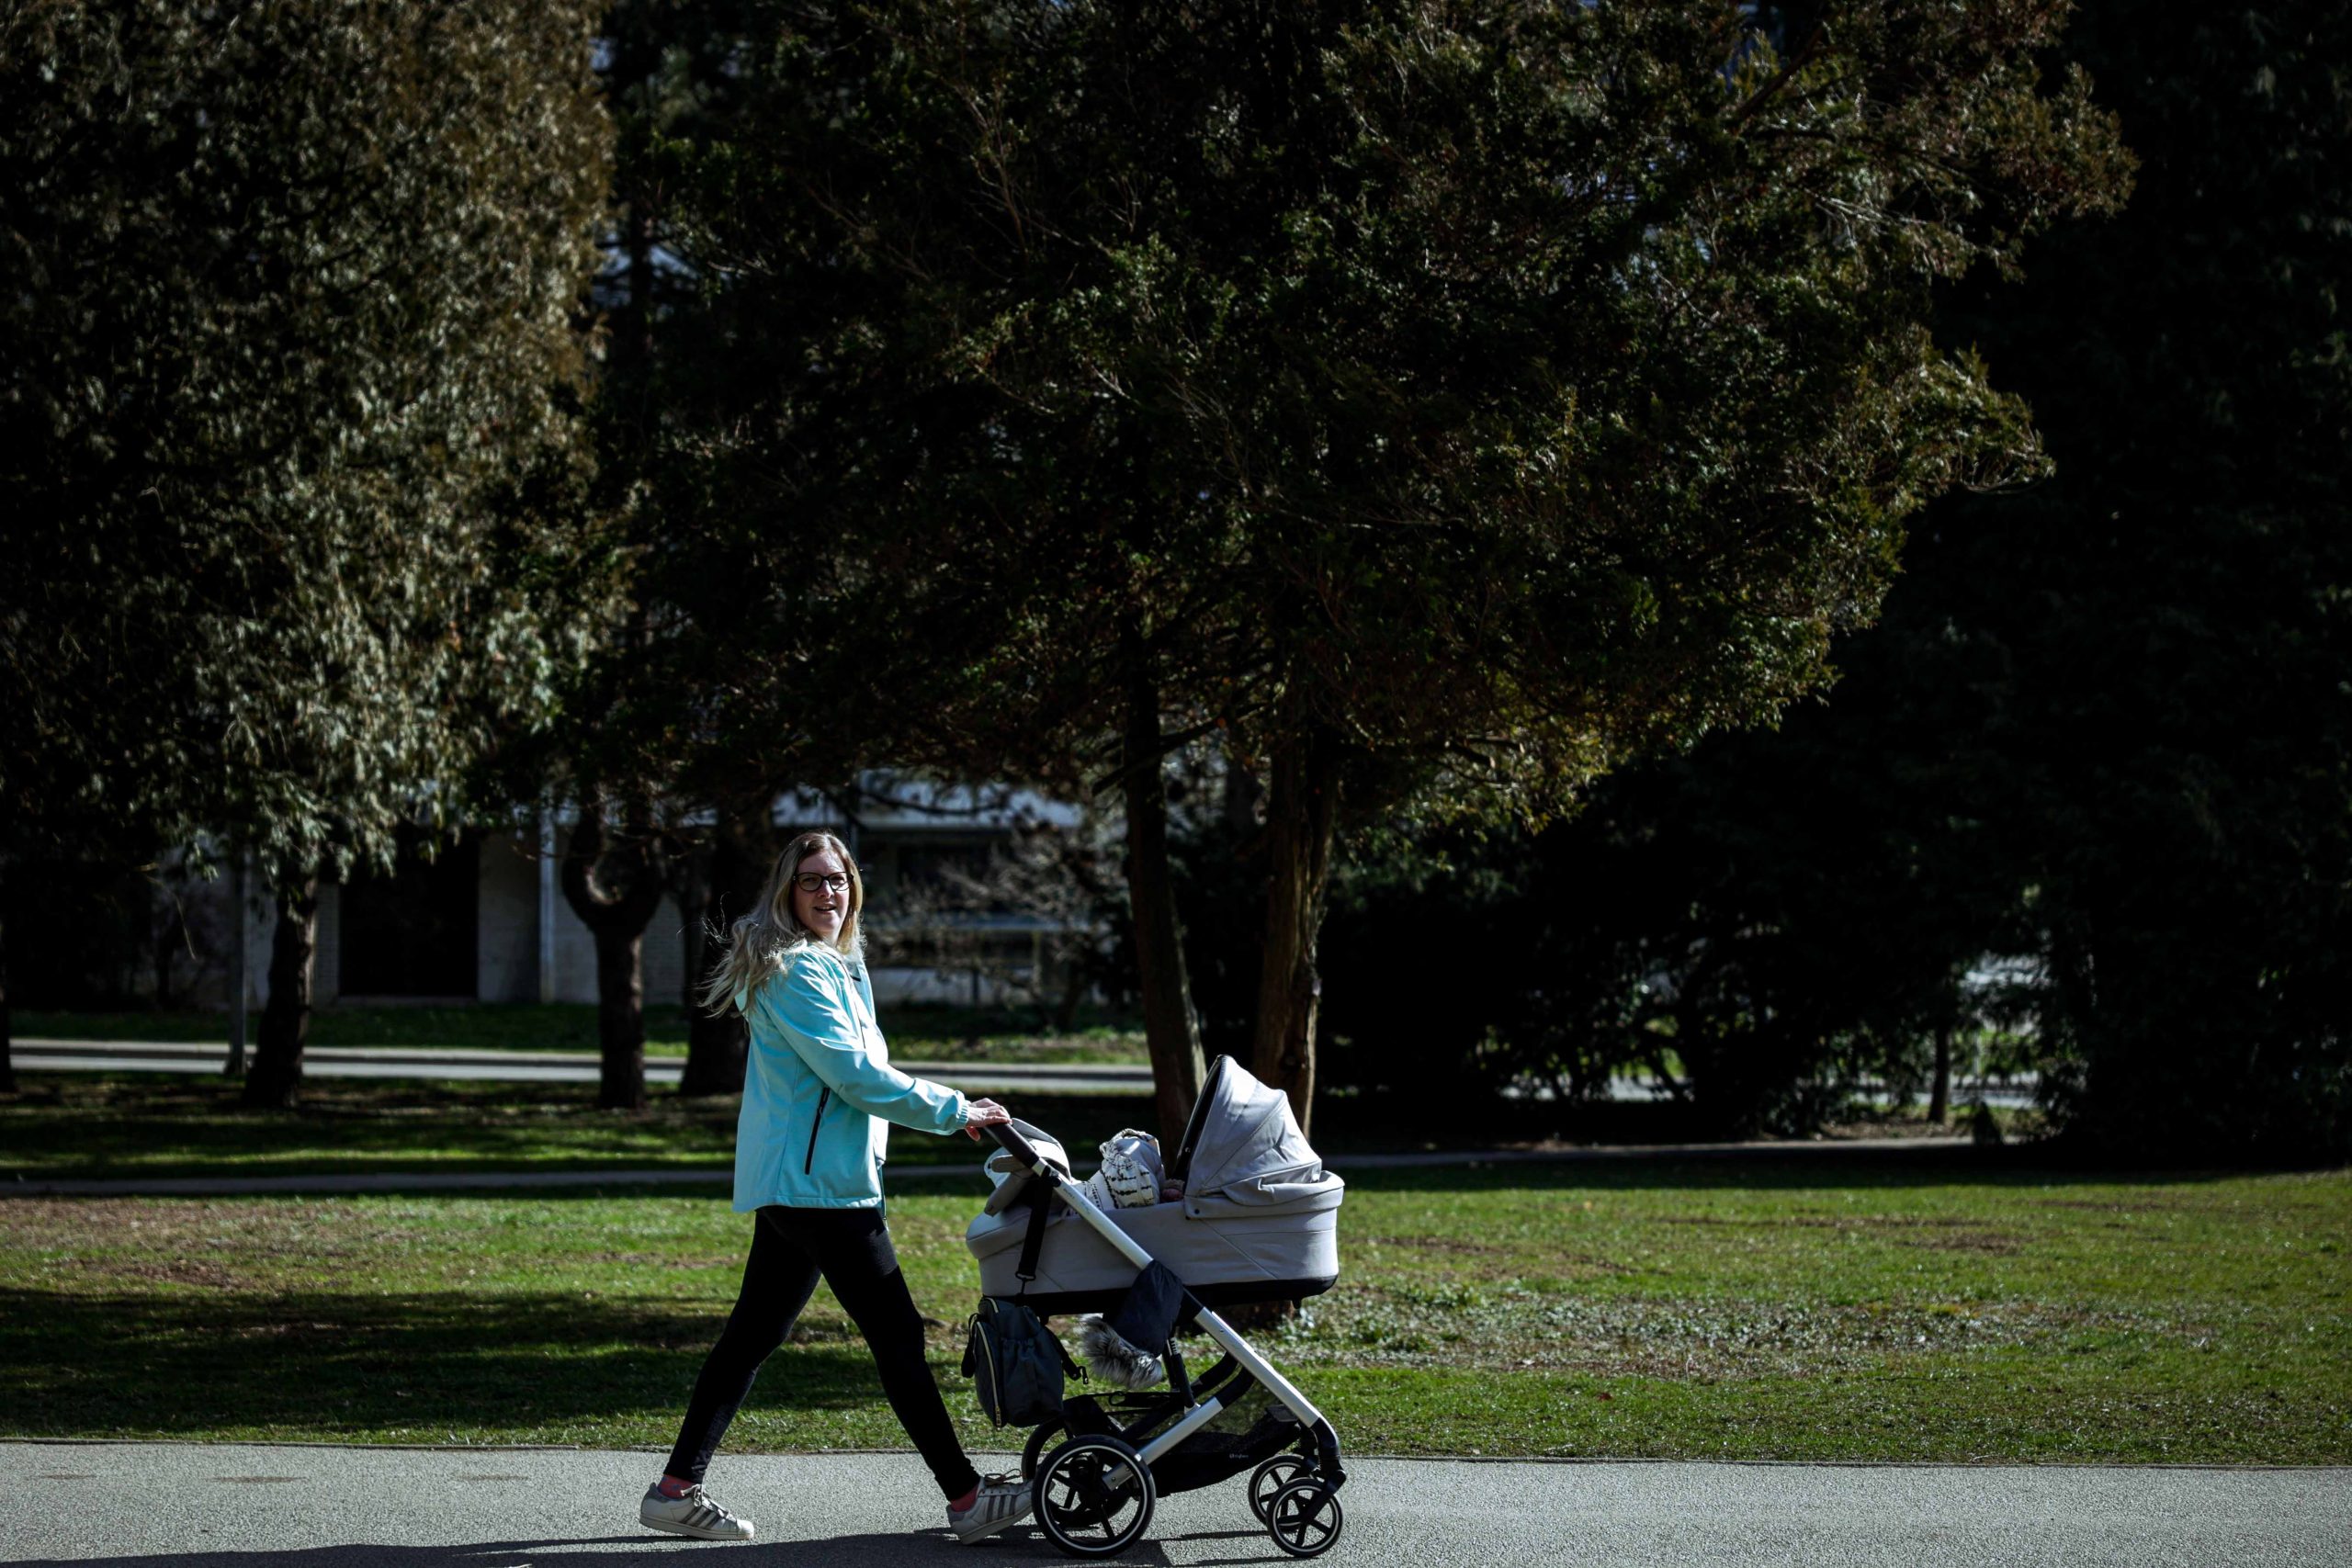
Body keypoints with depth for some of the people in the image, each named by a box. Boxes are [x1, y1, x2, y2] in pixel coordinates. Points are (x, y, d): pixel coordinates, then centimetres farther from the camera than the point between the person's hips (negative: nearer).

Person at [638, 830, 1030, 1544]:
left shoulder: (838, 966, 18)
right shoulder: (794, 970, -14)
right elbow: (853, 1074, -19)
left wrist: (950, 1109, 19)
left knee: (752, 1334, 11)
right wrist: (953, 1111, -13)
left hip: (794, 1182, 10)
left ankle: (676, 1489, 13)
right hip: (817, 1182, -10)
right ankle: (965, 1497, -2)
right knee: (897, 1334, -6)